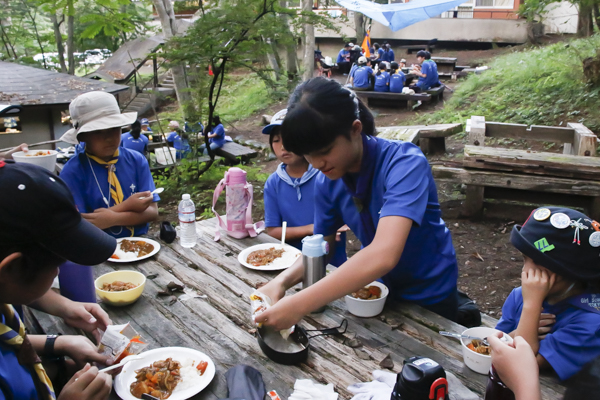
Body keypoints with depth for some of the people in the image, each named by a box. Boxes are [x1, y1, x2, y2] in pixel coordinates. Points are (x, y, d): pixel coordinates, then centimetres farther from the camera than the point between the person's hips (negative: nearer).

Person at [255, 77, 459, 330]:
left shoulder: (405, 163, -32)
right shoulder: (327, 181, -14)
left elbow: (384, 255, -45)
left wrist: (299, 305, -48)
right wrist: (282, 281, -24)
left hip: (429, 296, -5)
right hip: (377, 286, 5)